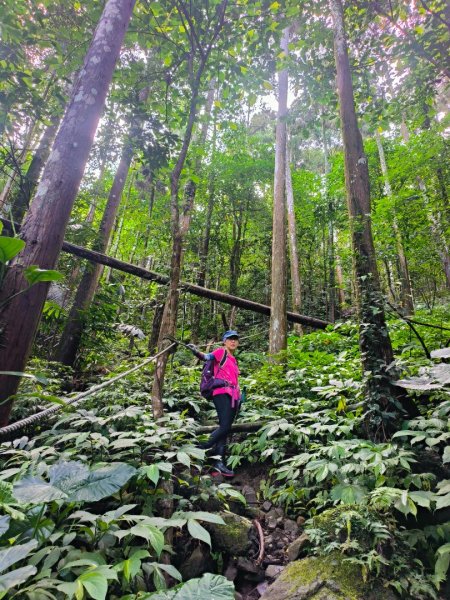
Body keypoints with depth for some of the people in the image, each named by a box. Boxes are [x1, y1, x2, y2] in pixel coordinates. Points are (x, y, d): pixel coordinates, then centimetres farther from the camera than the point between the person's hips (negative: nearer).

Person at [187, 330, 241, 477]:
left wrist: (239, 396, 18)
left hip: (233, 396, 8)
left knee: (225, 430, 5)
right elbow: (207, 357, -15)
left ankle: (220, 462, 9)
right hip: (222, 393, -7)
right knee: (225, 427, -18)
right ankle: (201, 449, -7)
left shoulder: (234, 360, 22)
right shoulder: (221, 352, 2)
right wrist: (196, 352, -34)